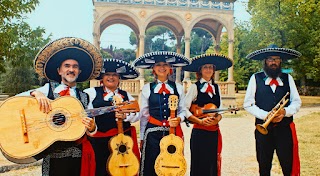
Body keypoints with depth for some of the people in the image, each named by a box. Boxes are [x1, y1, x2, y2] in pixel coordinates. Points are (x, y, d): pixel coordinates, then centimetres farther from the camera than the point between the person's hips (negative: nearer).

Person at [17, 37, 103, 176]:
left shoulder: (84, 97, 8)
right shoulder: (48, 89, 3)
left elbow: (91, 129, 7)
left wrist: (91, 128, -15)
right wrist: (35, 93, -22)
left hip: (79, 155, 2)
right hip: (53, 154, -2)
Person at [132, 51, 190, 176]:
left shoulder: (178, 87, 6)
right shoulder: (147, 88, 3)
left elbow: (183, 110, 10)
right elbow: (143, 115, 7)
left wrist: (179, 119, -12)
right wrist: (142, 138, 8)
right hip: (153, 132, -1)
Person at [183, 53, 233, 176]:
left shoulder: (216, 87, 12)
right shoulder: (195, 87, -3)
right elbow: (185, 109, -9)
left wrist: (216, 120, -9)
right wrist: (200, 121, -17)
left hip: (214, 131, 5)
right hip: (199, 131, -4)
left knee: (213, 164, 10)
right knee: (199, 165, 2)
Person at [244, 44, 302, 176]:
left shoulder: (288, 78, 9)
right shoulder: (256, 78, 2)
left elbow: (296, 102, 8)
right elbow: (248, 104, -1)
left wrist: (285, 112, -14)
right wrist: (266, 115, -15)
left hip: (285, 128, 1)